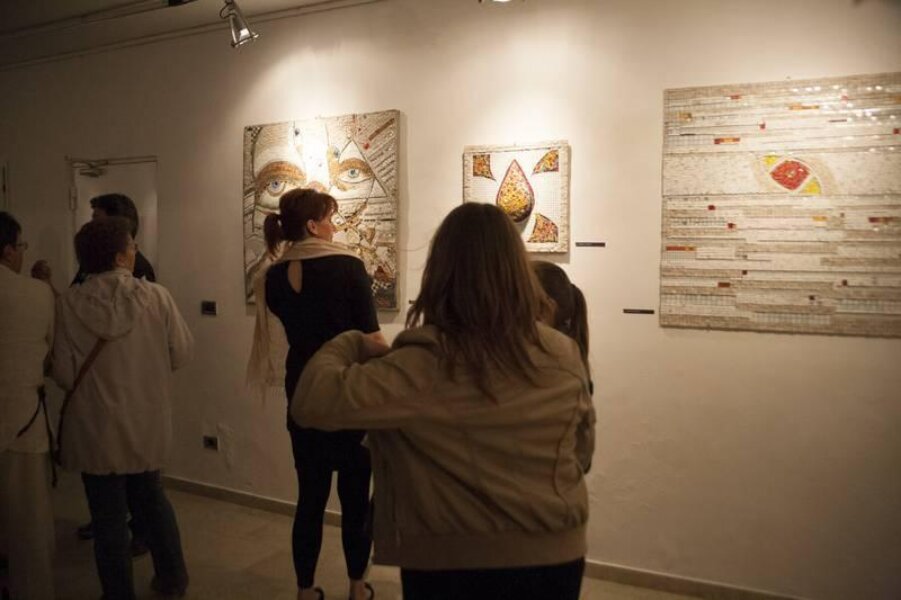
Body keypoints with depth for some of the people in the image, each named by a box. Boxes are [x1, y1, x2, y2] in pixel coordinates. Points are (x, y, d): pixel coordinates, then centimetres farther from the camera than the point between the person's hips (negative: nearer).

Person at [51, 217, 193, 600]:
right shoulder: (156, 296, -14)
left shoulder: (70, 304, -14)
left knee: (108, 514, 13)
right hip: (147, 422, 2)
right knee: (150, 497, 24)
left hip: (95, 428, -1)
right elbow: (182, 353, -6)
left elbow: (64, 374, -10)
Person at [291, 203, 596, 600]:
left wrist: (352, 343, -7)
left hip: (449, 564, -3)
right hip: (553, 557, 4)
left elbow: (311, 402, -25)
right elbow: (581, 455, 4)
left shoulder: (421, 367, -22)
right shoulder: (564, 356, -9)